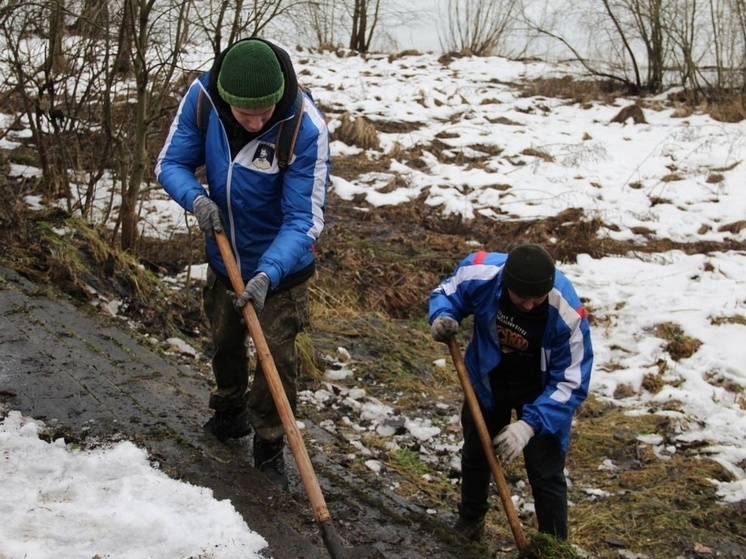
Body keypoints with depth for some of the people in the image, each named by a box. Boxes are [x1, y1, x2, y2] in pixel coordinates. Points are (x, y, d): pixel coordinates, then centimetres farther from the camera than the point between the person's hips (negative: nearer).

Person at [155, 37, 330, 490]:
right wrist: (196, 198, -32)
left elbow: (304, 219, -29)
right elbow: (171, 163, -10)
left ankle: (270, 446, 25)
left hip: (280, 270, -4)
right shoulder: (202, 98, -22)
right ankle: (229, 414, 51)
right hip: (224, 259, 4)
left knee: (277, 358, 2)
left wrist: (268, 274, -43)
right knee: (225, 344, 25)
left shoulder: (306, 128, -33)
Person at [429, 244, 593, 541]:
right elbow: (446, 293, -9)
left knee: (546, 475, -2)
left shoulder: (567, 315, -37)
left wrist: (530, 424, -39)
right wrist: (442, 317, -32)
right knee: (475, 454, 23)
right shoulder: (481, 272, -32)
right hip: (487, 382, 4)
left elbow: (570, 383, -28)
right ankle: (470, 521, 50)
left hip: (541, 392, -3)